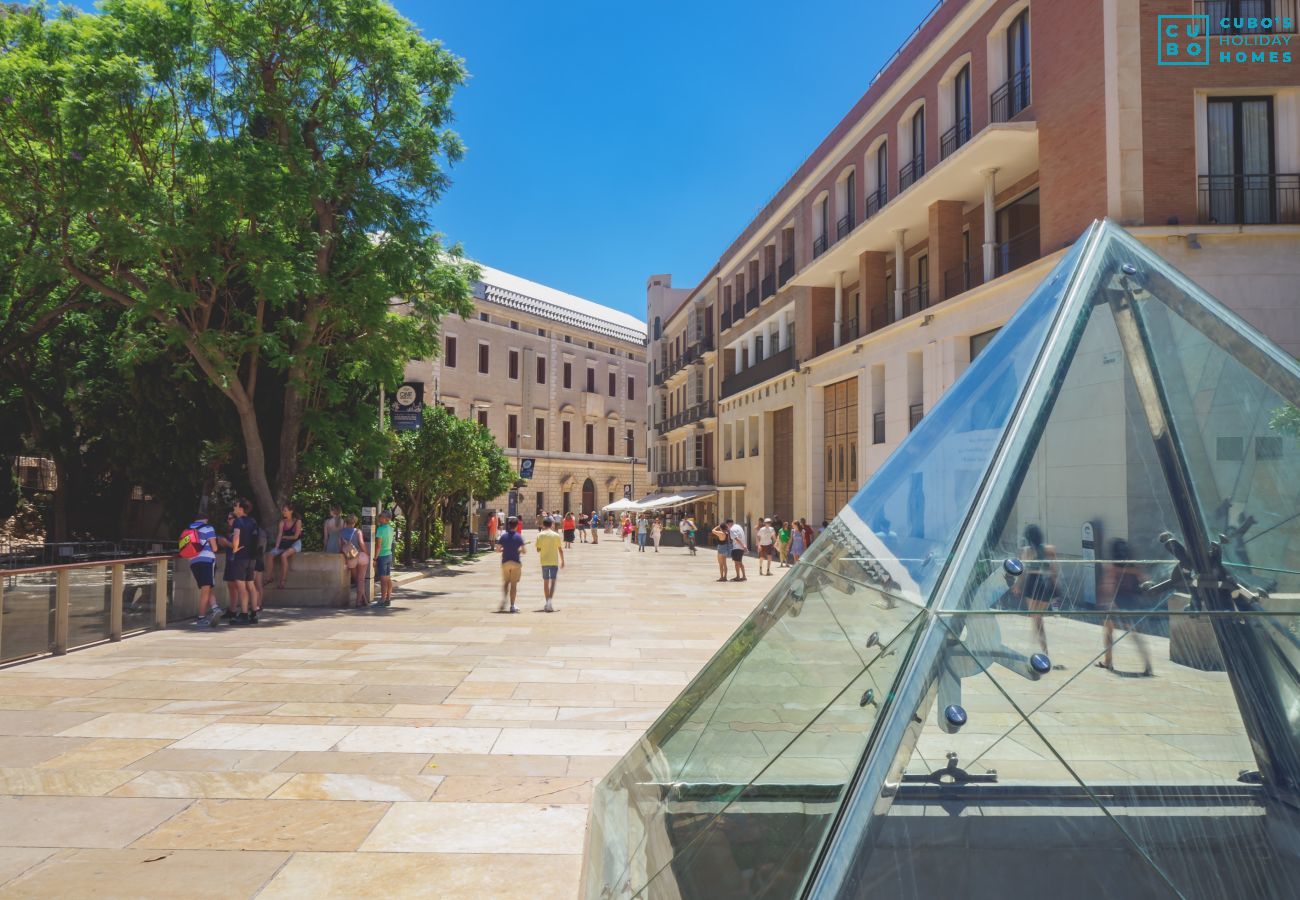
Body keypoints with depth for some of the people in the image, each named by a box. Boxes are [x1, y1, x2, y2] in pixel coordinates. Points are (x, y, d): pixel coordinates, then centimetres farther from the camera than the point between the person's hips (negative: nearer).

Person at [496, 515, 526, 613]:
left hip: (505, 562, 2)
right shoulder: (519, 537, -8)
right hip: (516, 562, -2)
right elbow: (524, 550, -10)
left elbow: (498, 550, -1)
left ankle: (504, 600, 3)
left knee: (506, 582, 19)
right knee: (513, 584, 2)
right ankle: (512, 606, 3)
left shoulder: (503, 536, -1)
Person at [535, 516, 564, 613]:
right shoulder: (556, 535, -3)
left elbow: (538, 549, -2)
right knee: (553, 581, -1)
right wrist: (562, 561, 10)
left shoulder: (540, 535, -3)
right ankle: (549, 601, -17)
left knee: (546, 582, 13)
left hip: (544, 561, 1)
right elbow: (560, 550, 0)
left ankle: (547, 603, 19)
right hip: (554, 561, -1)